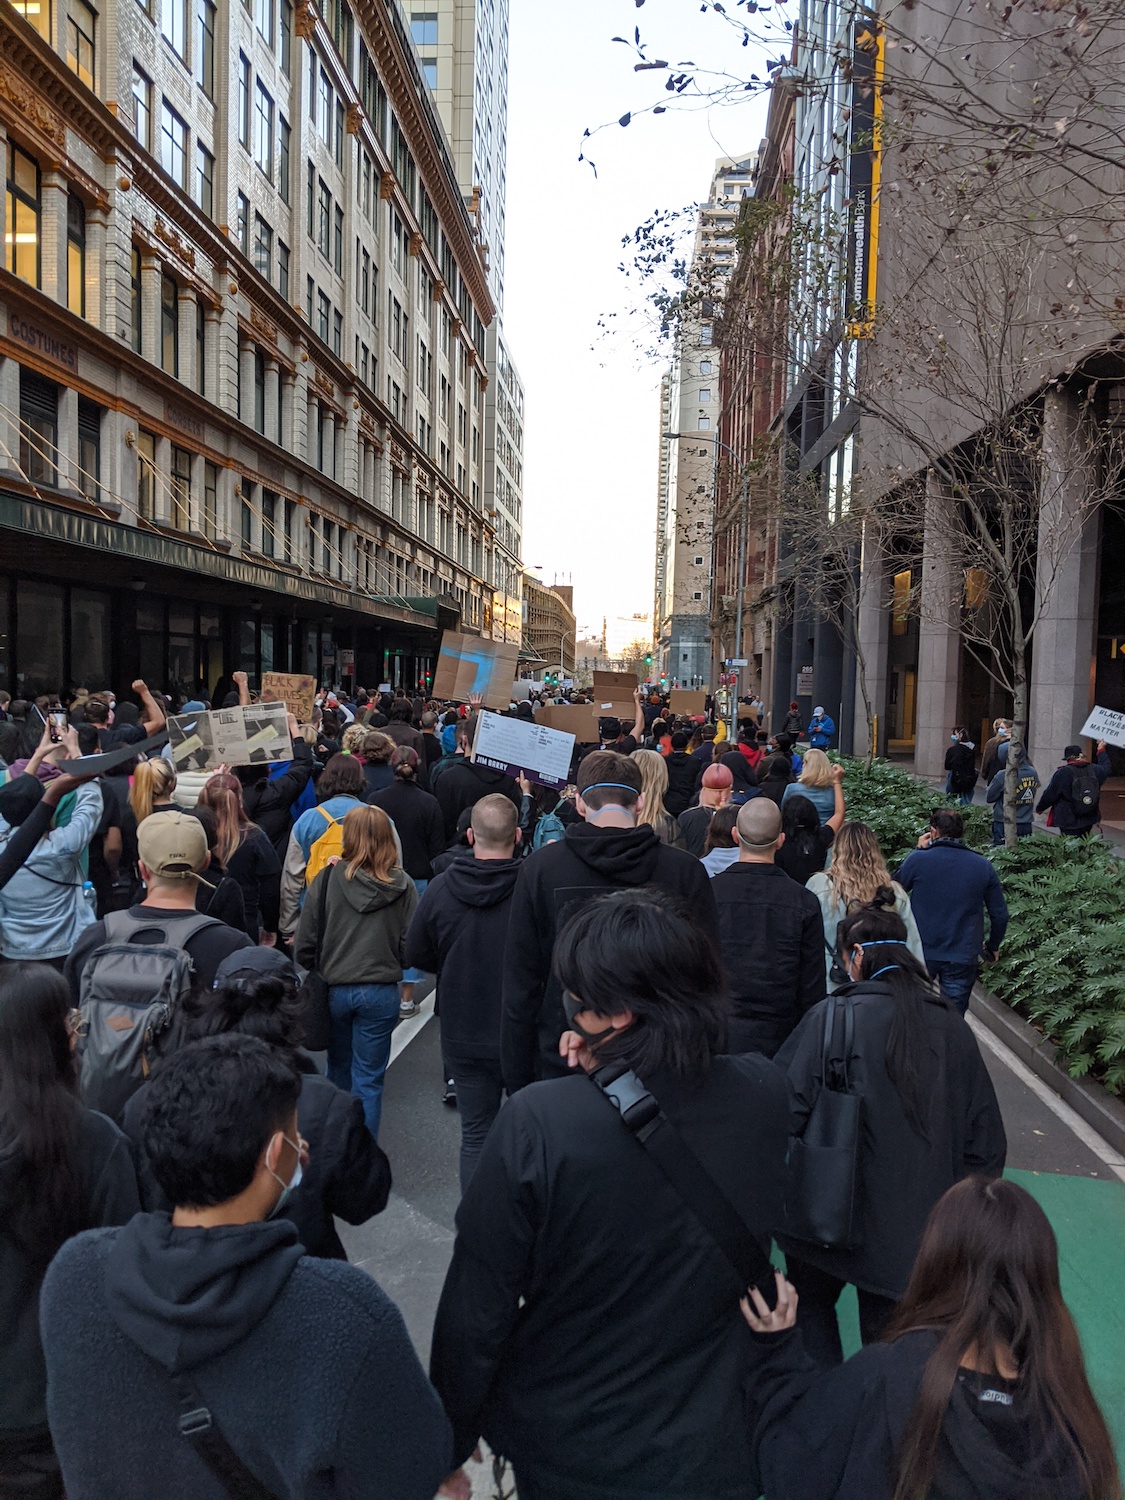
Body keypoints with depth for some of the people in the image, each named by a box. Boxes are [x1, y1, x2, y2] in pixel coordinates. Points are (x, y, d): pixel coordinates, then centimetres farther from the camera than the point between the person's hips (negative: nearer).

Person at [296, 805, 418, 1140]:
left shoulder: (327, 880, -10)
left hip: (334, 989, 1)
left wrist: (314, 977, 12)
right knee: (368, 1080, 9)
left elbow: (305, 943, -6)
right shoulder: (403, 886, -9)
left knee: (339, 1068, 23)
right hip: (381, 993, -1)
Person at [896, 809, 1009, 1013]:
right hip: (963, 957, 1)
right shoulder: (984, 866, -3)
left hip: (921, 952, -1)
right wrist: (993, 946, 19)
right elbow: (1000, 914, 2)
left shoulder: (917, 860, -10)